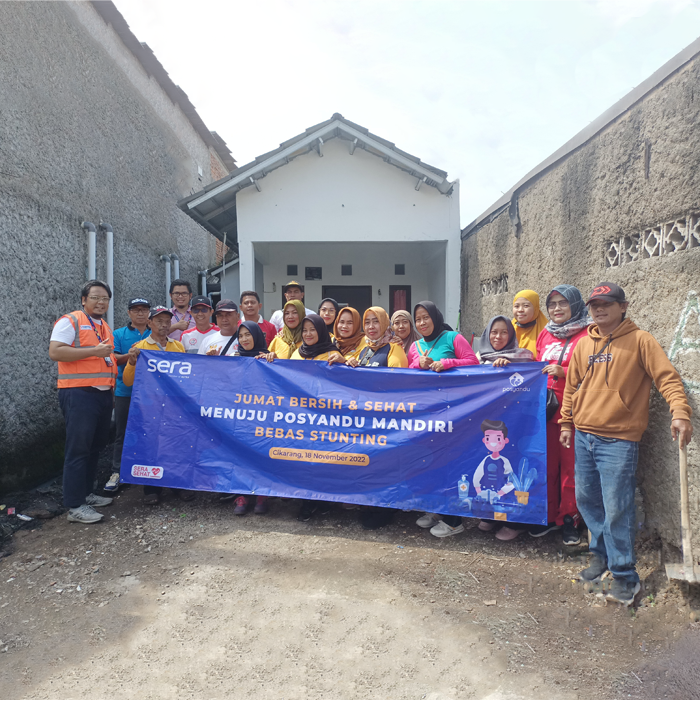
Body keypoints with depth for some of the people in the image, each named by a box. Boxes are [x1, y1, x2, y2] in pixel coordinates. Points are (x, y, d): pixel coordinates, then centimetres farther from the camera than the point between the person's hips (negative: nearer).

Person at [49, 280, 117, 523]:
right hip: (79, 394, -8)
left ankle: (86, 493, 25)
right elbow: (55, 352, -17)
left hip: (104, 394, 8)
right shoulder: (70, 321, -5)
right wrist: (93, 351, -21)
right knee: (78, 449, -6)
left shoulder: (105, 327, 19)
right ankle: (74, 506, -1)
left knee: (94, 448, 14)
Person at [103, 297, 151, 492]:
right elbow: (114, 358, -4)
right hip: (126, 390, 0)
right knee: (122, 432, 4)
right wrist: (131, 354, -21)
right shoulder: (119, 334, 6)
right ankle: (117, 472, 13)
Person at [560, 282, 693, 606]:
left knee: (616, 509, -4)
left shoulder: (640, 340, -3)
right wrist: (566, 423, 16)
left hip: (618, 439, -5)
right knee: (586, 499, 13)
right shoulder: (583, 344, 11)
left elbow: (667, 377, -9)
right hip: (583, 436, 6)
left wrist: (680, 412, -23)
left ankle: (624, 574, 13)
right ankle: (601, 554, 33)